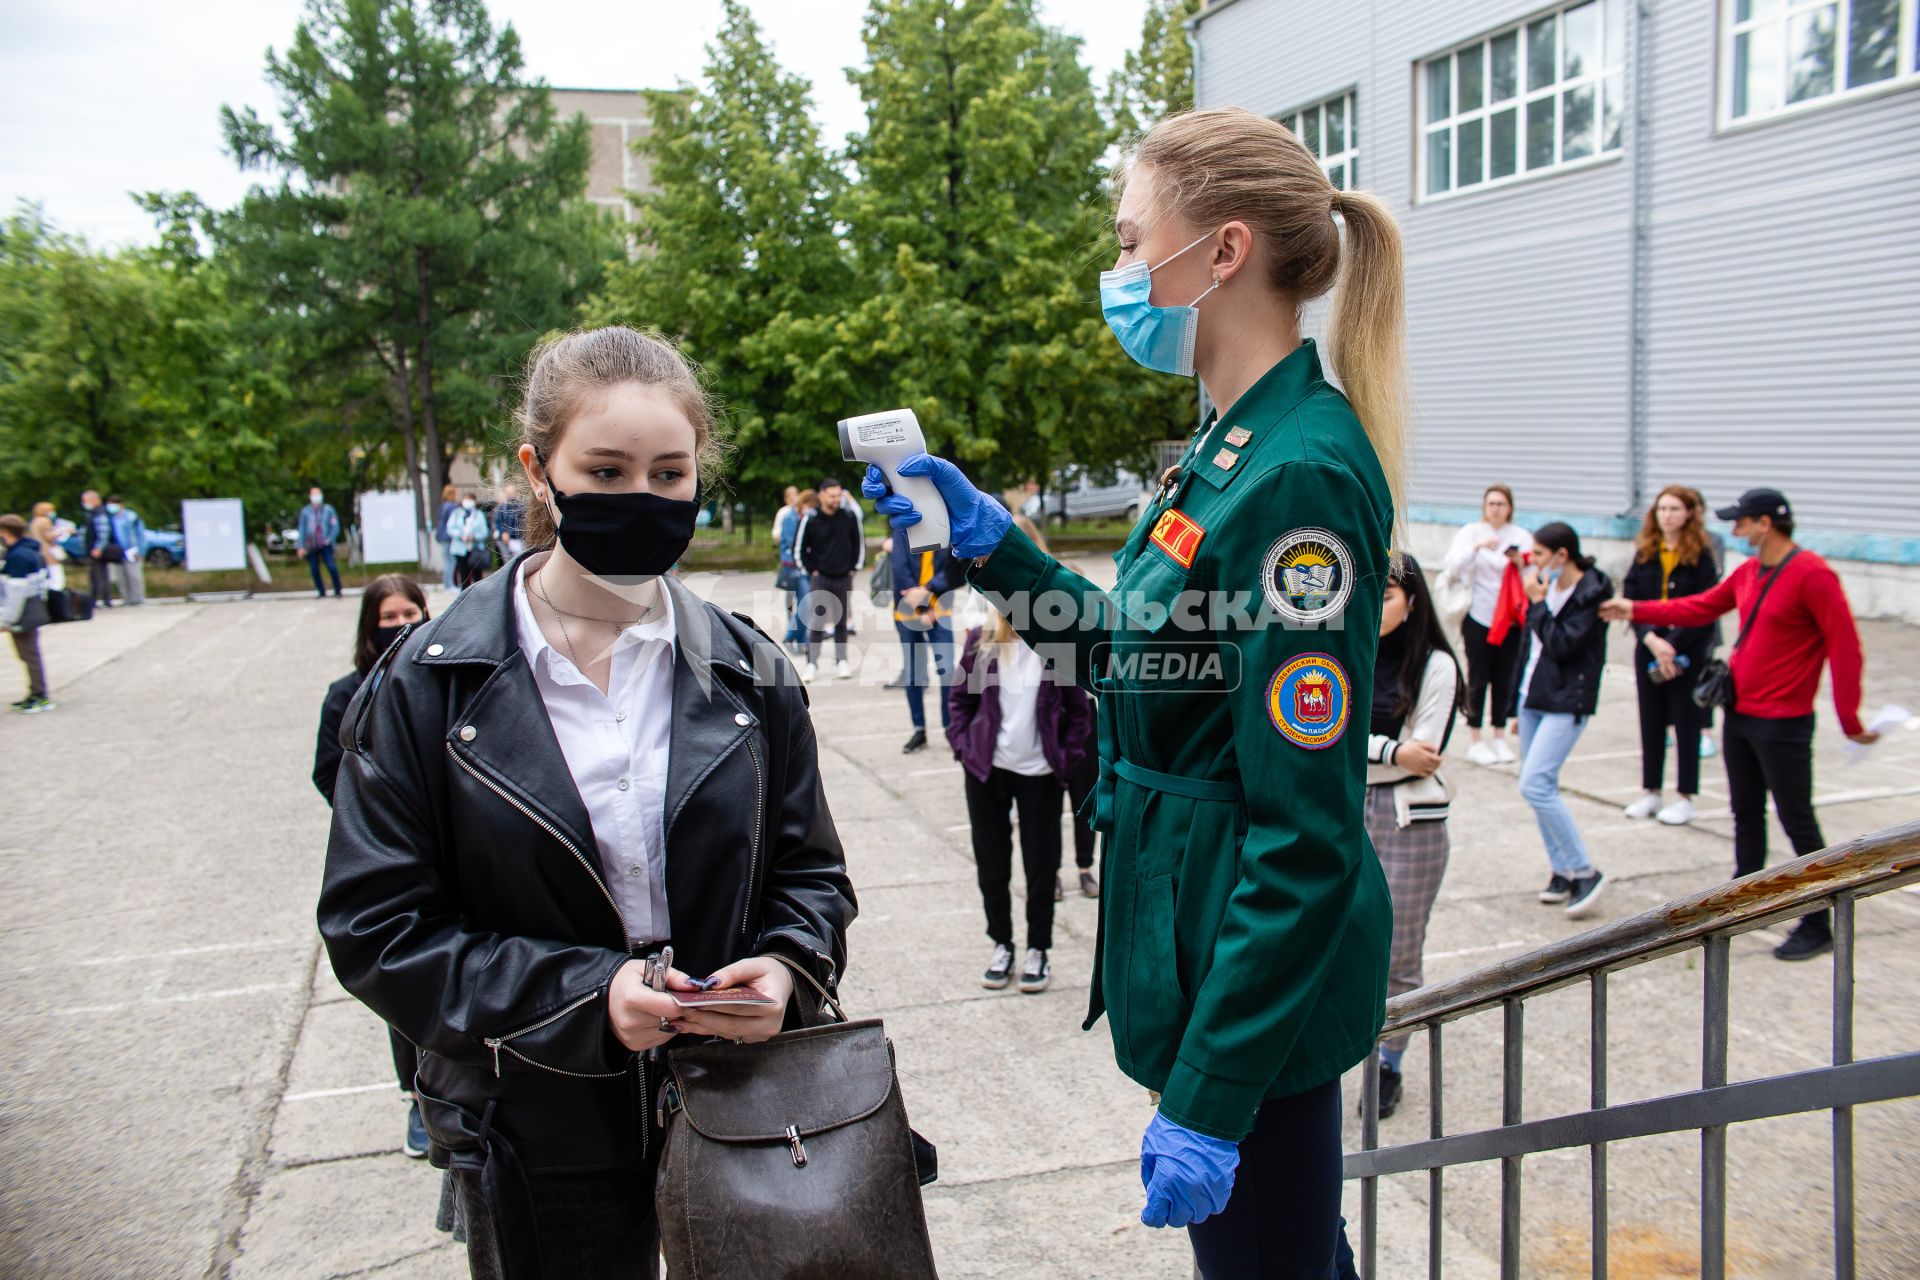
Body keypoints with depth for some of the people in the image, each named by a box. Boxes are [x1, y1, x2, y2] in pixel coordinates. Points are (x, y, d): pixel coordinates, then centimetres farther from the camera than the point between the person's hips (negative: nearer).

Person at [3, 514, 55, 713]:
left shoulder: (17, 556, -20)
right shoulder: (30, 552, 9)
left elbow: (17, 591, -22)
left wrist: (8, 619, -18)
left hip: (23, 615, -10)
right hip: (33, 612, 10)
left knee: (30, 655, -1)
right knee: (30, 655, 16)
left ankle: (41, 696, 5)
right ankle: (35, 695, 23)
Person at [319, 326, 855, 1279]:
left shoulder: (745, 672, -2)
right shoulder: (431, 684, -9)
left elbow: (809, 870, 6)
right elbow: (376, 925, -9)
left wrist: (783, 965, -17)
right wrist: (581, 993, -22)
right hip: (539, 1144, -2)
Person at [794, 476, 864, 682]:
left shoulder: (850, 517, -2)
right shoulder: (810, 520, -7)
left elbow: (859, 543, 11)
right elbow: (799, 549, 2)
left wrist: (855, 568, 7)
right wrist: (811, 571, -1)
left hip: (844, 579, 2)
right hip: (820, 579, -2)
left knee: (841, 622, 9)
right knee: (816, 622, -4)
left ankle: (841, 662, 15)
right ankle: (811, 663, 2)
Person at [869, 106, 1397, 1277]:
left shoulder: (1301, 475, -24)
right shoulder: (1236, 447, 6)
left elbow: (1305, 836, -24)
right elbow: (1136, 654, 17)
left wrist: (1210, 1092, -22)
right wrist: (991, 542, 9)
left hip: (1259, 971, -9)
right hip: (1195, 927, 9)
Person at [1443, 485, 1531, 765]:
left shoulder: (1522, 537, 8)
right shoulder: (1471, 532, 2)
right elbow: (1452, 568, -11)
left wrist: (1521, 565, -15)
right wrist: (1477, 547, -25)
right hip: (1479, 617, -2)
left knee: (1505, 680, 6)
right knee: (1478, 679, 0)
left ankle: (1499, 737, 17)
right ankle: (1474, 740, 8)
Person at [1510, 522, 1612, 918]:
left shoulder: (1591, 593, -11)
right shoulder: (1548, 588, 10)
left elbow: (1562, 645, -20)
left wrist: (1537, 601, -14)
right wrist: (1517, 702, 17)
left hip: (1566, 703, -8)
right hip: (1533, 698, 8)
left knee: (1535, 785, -17)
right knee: (1538, 787, 9)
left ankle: (1585, 871, -6)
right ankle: (1563, 871, 19)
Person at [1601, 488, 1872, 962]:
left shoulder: (1812, 575, -17)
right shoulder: (1749, 571, 8)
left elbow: (1845, 648, -18)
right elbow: (1701, 607, 20)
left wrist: (1849, 720, -17)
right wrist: (1636, 611, 18)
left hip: (1783, 724, -8)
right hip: (1739, 714, 8)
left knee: (1798, 822, -2)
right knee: (1746, 814, 18)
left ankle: (1817, 927, 6)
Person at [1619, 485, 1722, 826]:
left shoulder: (1701, 557, -6)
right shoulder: (1645, 553, 5)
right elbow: (1630, 599, -1)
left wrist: (1673, 645, -17)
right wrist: (1651, 639, -13)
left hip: (1688, 653, -4)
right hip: (1648, 649, 4)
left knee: (1686, 722, 4)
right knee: (1651, 721, 10)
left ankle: (1685, 798, 12)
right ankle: (1651, 792, 21)